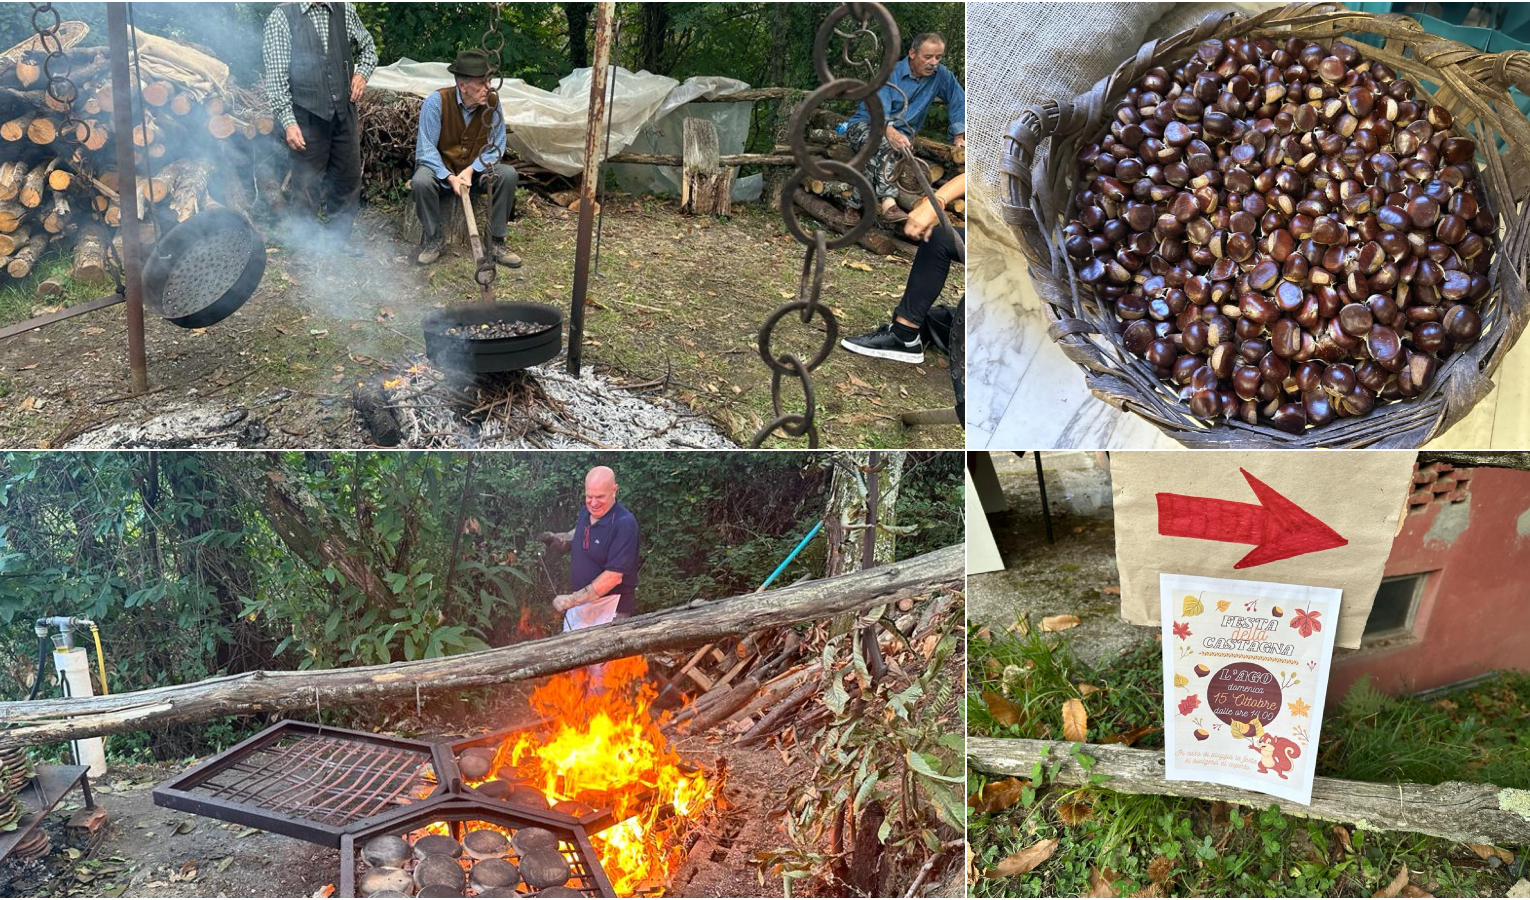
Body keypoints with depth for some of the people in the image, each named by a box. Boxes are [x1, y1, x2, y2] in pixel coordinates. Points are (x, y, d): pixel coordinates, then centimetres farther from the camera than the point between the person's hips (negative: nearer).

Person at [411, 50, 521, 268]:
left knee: (508, 175, -24)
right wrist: (450, 177, -29)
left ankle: (496, 241, -12)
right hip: (440, 168, -2)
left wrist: (472, 170, -22)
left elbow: (497, 145, -7)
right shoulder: (436, 101, -19)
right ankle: (434, 238, -9)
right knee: (421, 182, -34)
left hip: (475, 170, 3)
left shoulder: (492, 102, -12)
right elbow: (426, 149, -18)